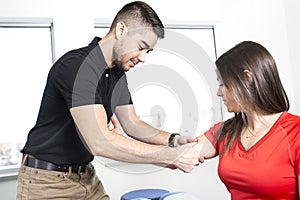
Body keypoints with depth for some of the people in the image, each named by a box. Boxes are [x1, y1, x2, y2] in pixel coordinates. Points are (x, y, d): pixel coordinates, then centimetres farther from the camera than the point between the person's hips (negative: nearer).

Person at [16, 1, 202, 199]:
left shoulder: (118, 74, 4)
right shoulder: (76, 66, -25)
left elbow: (132, 125, 8)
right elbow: (100, 142, -31)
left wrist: (172, 140, -9)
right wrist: (171, 156, -27)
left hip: (87, 176, 8)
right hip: (48, 182, -7)